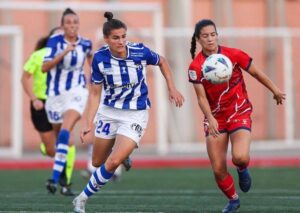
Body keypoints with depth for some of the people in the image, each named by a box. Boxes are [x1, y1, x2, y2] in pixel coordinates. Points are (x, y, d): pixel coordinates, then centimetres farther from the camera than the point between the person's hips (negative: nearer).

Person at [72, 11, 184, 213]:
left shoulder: (140, 51, -17)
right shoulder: (100, 58, -14)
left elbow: (162, 62, 6)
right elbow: (95, 93, -6)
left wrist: (172, 89, 2)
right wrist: (89, 123, -13)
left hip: (135, 115, -2)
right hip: (109, 112, 2)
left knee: (113, 162, -18)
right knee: (98, 162, 13)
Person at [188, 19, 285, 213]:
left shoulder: (234, 55, -9)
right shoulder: (195, 67, -9)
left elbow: (256, 73, 5)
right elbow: (201, 97, -10)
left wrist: (275, 90, 13)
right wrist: (210, 118, -27)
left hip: (240, 113, -1)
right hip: (215, 118, 1)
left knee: (240, 157, -27)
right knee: (218, 169, -3)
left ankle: (243, 169, 12)